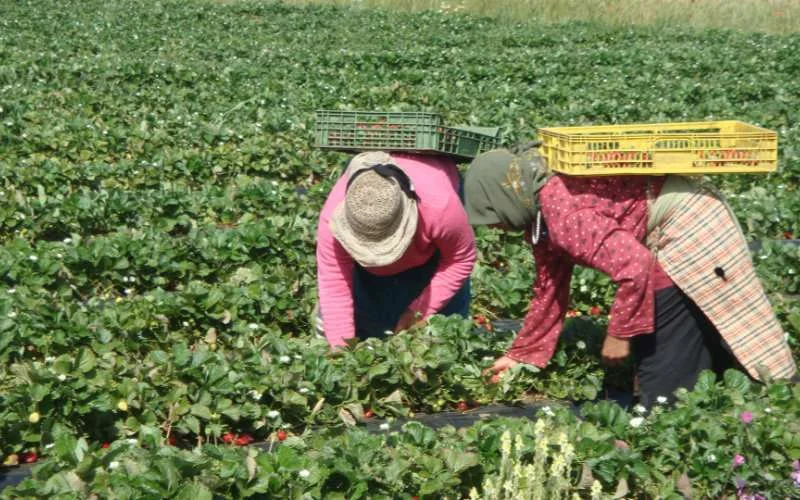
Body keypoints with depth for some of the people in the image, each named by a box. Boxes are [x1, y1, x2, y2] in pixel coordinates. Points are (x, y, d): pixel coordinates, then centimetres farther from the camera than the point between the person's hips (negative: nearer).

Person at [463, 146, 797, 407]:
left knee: (663, 376, -5)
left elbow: (634, 265, -32)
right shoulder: (540, 214, 6)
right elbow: (549, 288, 14)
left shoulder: (562, 213, -26)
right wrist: (521, 354, 19)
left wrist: (620, 334, -19)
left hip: (688, 234, -10)